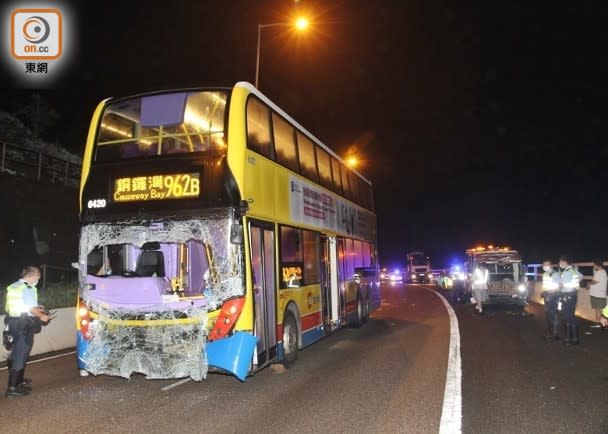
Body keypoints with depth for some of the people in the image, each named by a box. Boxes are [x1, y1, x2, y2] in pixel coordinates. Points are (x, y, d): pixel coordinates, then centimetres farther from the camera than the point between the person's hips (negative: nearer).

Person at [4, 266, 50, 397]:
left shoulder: (12, 287, 12)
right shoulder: (28, 288, -16)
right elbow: (32, 309, -20)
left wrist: (37, 309, 21)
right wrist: (42, 316, -3)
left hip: (12, 322, 9)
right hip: (24, 324, -9)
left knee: (16, 353, 21)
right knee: (21, 355, -4)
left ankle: (18, 380, 35)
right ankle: (13, 388, -3)